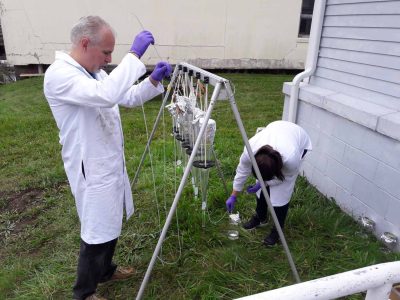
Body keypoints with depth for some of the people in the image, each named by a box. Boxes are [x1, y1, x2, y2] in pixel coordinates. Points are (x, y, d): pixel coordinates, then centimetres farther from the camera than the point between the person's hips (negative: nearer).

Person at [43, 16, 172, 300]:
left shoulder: (95, 71, 7)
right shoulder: (58, 75, -21)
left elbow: (128, 98, 14)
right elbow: (107, 95, -38)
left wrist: (154, 80, -2)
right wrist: (134, 54, -33)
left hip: (111, 163, 9)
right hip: (92, 169, -9)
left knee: (111, 224, 22)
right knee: (97, 232, 5)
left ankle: (106, 270, 45)